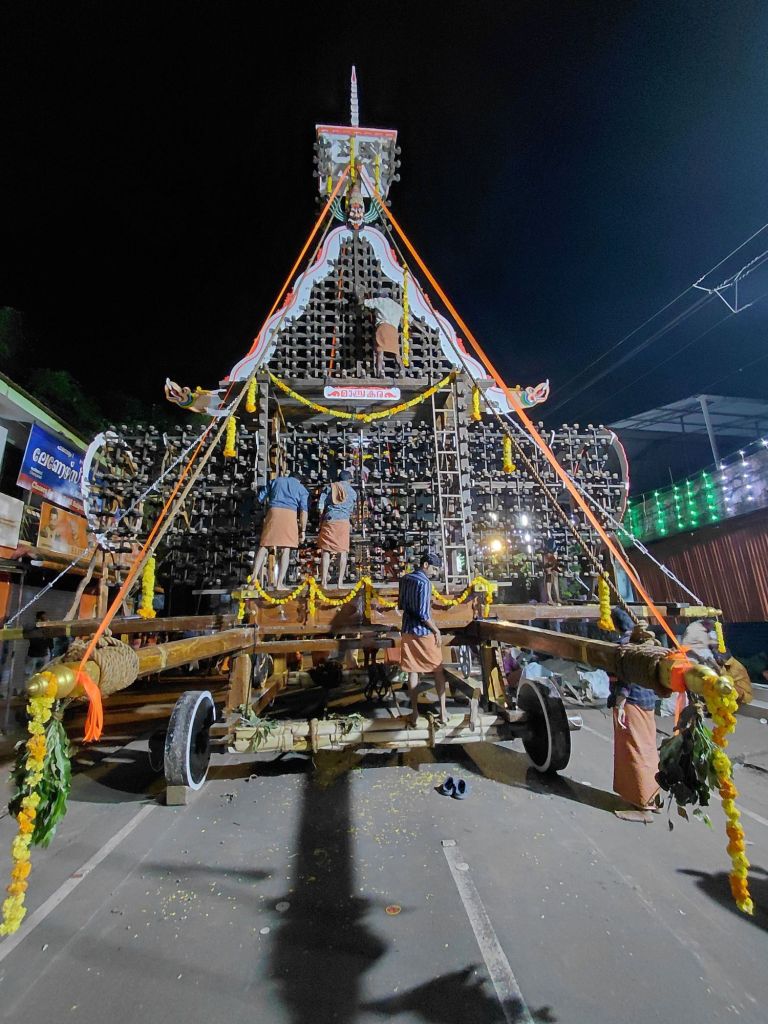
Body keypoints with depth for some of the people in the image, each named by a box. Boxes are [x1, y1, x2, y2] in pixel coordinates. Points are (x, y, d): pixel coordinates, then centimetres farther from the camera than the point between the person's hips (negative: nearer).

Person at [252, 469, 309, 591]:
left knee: (264, 546, 4)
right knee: (285, 550, -1)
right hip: (290, 514, -1)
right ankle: (280, 584, -4)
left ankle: (254, 577, -4)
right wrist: (303, 531, 6)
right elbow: (303, 510, 8)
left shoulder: (275, 480, 25)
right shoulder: (302, 488, 21)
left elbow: (260, 497, 21)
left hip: (273, 511, 1)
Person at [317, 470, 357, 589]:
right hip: (343, 522, 0)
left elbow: (321, 508, 3)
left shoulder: (328, 487, 11)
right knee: (343, 552, 6)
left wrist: (321, 523, 9)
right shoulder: (352, 491, 15)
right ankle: (340, 581, 5)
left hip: (329, 521, 0)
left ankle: (324, 582, -5)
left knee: (326, 551, 1)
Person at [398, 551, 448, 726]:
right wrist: (436, 630, -10)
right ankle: (443, 712, 15)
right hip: (424, 632, -6)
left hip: (408, 631, 6)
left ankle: (415, 713, 14)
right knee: (438, 671, 9)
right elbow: (424, 613, -21)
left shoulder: (404, 579, 5)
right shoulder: (424, 582, -18)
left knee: (413, 671, 10)